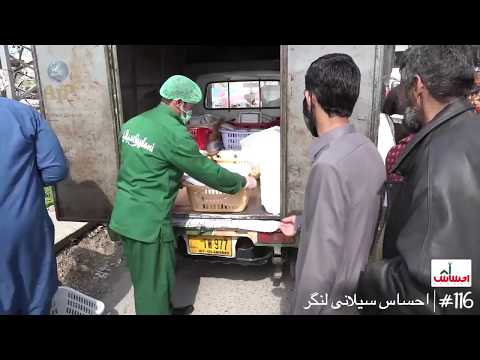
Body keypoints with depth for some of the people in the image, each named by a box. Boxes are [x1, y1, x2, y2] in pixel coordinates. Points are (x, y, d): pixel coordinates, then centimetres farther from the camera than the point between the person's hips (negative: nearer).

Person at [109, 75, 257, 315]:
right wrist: (242, 182, 1)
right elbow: (208, 171, -13)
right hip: (148, 220, -9)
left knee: (144, 277, 23)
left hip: (125, 215, 9)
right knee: (153, 281, 8)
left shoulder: (134, 122, 7)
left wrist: (175, 177, 25)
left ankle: (165, 309, 43)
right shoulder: (174, 133, -18)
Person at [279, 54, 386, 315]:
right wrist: (302, 223, 21)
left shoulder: (330, 165, -30)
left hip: (331, 300, -7)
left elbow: (322, 264, -28)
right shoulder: (367, 149, -3)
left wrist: (302, 310, -15)